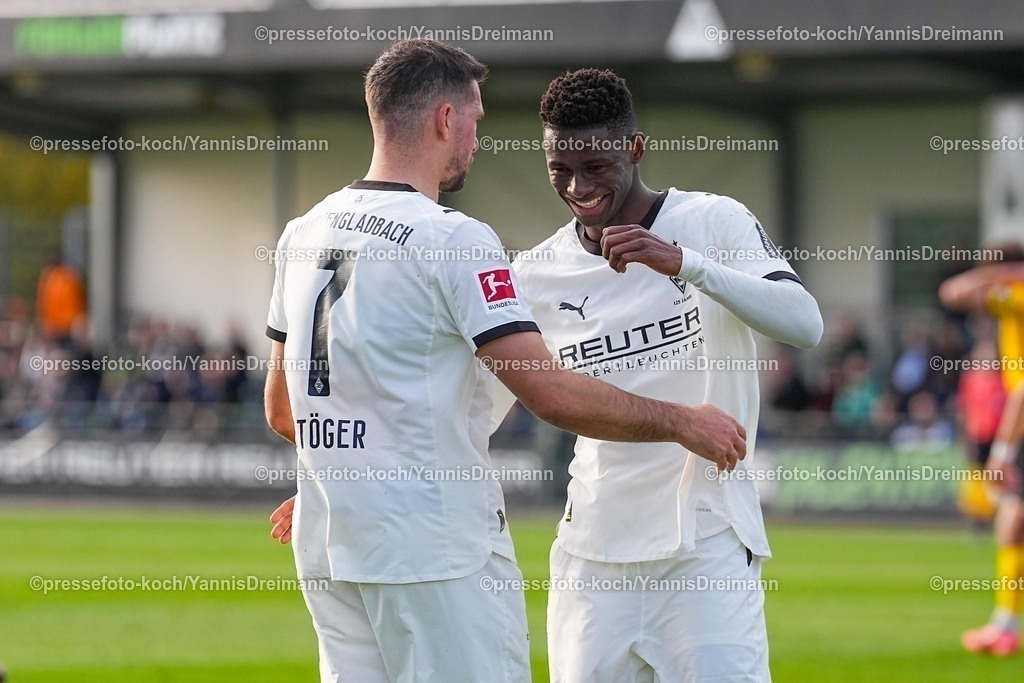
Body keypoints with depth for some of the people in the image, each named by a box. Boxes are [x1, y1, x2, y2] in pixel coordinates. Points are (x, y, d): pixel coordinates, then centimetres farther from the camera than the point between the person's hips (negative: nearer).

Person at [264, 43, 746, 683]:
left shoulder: (304, 234, 11)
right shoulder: (453, 239, -12)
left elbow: (281, 412, 18)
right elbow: (552, 393, -17)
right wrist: (681, 422, -5)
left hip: (327, 554, 8)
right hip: (439, 553, -8)